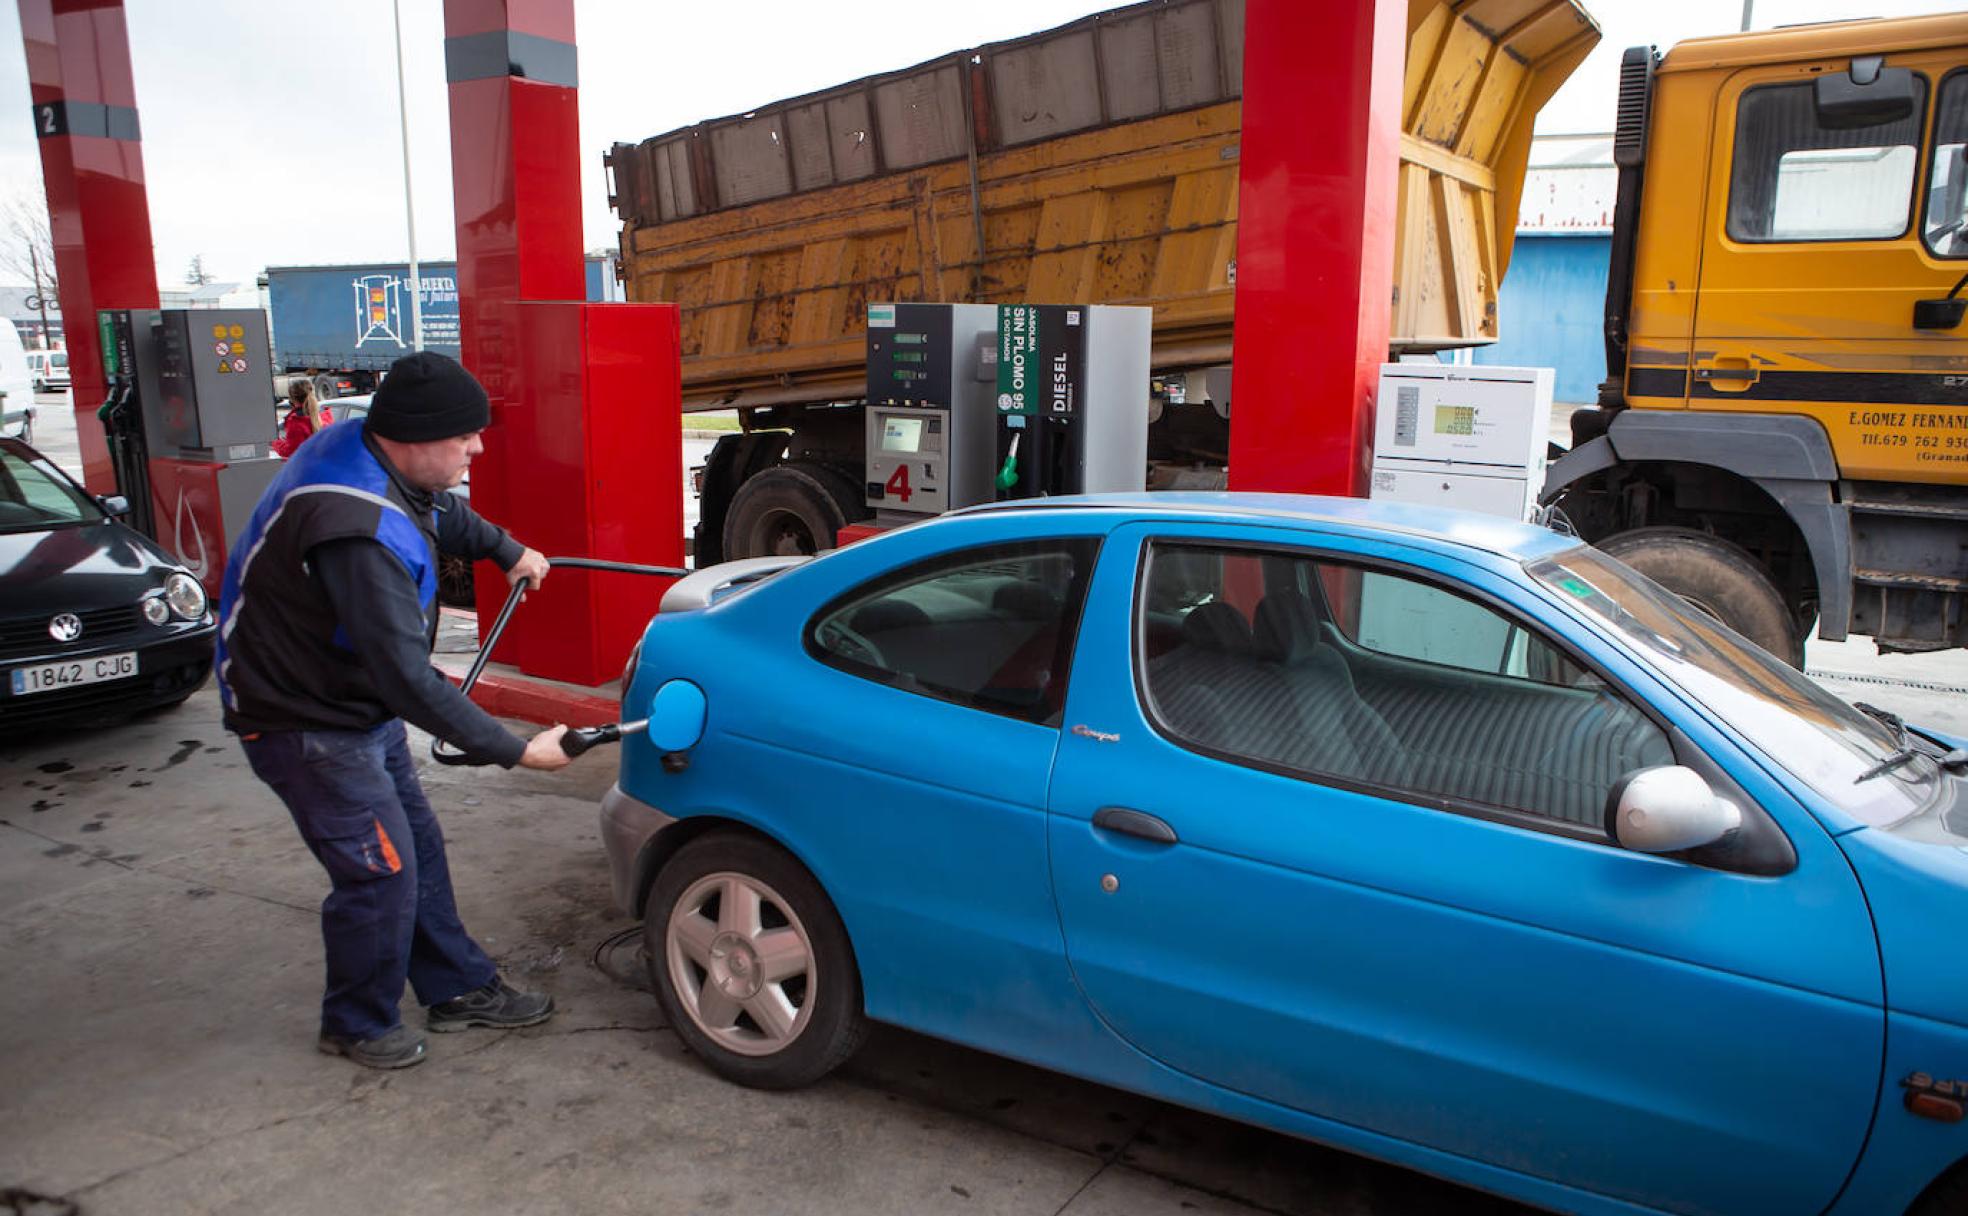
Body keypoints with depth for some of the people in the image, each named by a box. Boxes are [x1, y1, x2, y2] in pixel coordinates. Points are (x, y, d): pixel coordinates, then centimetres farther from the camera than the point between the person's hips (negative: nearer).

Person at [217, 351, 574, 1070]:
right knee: (380, 873, -1)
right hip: (309, 726, -10)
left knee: (417, 849, 16)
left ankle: (458, 989, 30)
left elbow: (441, 512, 21)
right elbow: (408, 679, -36)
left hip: (361, 707, 10)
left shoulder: (365, 451, -5)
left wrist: (505, 550, 19)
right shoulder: (363, 532, -36)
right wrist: (516, 751, -32)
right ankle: (357, 1025, 22)